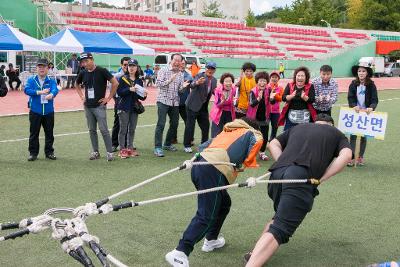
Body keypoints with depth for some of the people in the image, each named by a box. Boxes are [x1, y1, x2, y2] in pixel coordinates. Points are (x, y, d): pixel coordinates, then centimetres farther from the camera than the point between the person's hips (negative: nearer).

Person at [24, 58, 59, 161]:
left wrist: (51, 94, -39)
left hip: (49, 111, 1)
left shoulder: (51, 81, 4)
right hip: (35, 111, -1)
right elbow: (26, 90, -13)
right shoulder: (31, 80, 3)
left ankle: (49, 152, 22)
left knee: (49, 133, 9)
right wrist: (40, 92, -26)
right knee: (34, 133, 4)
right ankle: (33, 153, 15)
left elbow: (55, 89, -15)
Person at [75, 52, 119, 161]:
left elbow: (115, 83, -10)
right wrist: (81, 96, 14)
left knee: (103, 129, -8)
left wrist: (109, 98, -9)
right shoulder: (83, 73, 8)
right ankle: (95, 152, 20)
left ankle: (110, 152, -1)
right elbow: (77, 85, 27)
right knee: (92, 130, 10)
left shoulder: (101, 71, -8)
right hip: (88, 106, 6)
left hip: (99, 106, -6)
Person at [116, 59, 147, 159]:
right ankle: (122, 149, 2)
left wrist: (144, 95, -9)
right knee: (123, 129, -2)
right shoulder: (122, 79, -2)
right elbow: (119, 92, -11)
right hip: (124, 107, -4)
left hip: (134, 107, 4)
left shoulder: (139, 81, 10)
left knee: (132, 129, 9)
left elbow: (141, 97, 13)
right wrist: (129, 89, -23)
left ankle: (130, 148, 19)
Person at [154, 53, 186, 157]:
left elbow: (180, 89, 12)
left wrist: (184, 86, -10)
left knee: (174, 124, 10)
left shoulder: (180, 74, 12)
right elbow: (158, 84, -10)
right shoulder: (163, 70, -2)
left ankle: (167, 144, 28)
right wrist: (170, 80, -20)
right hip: (163, 101, -6)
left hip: (175, 102, 6)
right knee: (161, 124, -11)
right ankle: (158, 147, -10)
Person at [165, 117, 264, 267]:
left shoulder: (228, 131, 34)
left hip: (199, 165, 8)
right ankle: (180, 253, -19)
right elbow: (248, 161, 3)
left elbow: (203, 146, 28)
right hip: (214, 172, -8)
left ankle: (211, 240, 35)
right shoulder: (255, 135, 17)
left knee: (224, 203, 26)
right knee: (205, 216, -10)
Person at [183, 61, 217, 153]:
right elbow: (192, 85, -30)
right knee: (190, 125, -3)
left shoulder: (214, 80, 6)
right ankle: (187, 145, 7)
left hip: (204, 106, 6)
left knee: (206, 126, 10)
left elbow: (214, 92, 16)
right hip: (193, 105, -6)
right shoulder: (200, 76, -14)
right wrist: (197, 83, -53)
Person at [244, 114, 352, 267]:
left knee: (281, 216, 28)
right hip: (302, 177, -5)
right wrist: (321, 178, 3)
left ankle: (257, 253, 16)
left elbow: (273, 144, 23)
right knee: (280, 229, -11)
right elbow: (346, 155, 5)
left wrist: (284, 164, 13)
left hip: (277, 172, 5)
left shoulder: (298, 127, 34)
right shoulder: (336, 133, 26)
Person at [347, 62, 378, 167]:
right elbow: (350, 98, -5)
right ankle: (351, 157, 5)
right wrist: (354, 106, -24)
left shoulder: (371, 85, -5)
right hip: (355, 112, 0)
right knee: (353, 135, -1)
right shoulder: (353, 84, -2)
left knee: (364, 135, 9)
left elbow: (375, 100, -8)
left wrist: (371, 108, -27)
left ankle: (360, 157, 22)